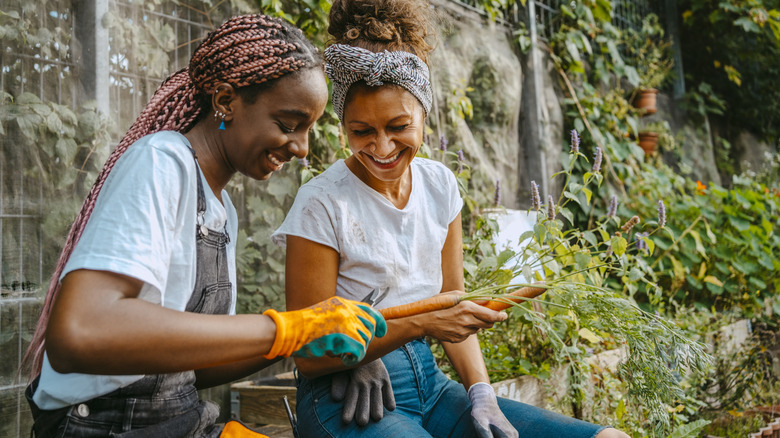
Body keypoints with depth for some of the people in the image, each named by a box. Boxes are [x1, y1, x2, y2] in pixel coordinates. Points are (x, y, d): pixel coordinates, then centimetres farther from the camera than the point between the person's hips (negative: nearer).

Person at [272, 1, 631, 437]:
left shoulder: (439, 185, 4)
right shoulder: (323, 204, -13)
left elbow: (453, 305, 10)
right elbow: (310, 355, -10)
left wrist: (482, 396, -4)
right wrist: (419, 323, -21)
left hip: (430, 385, 6)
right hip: (348, 400, -5)